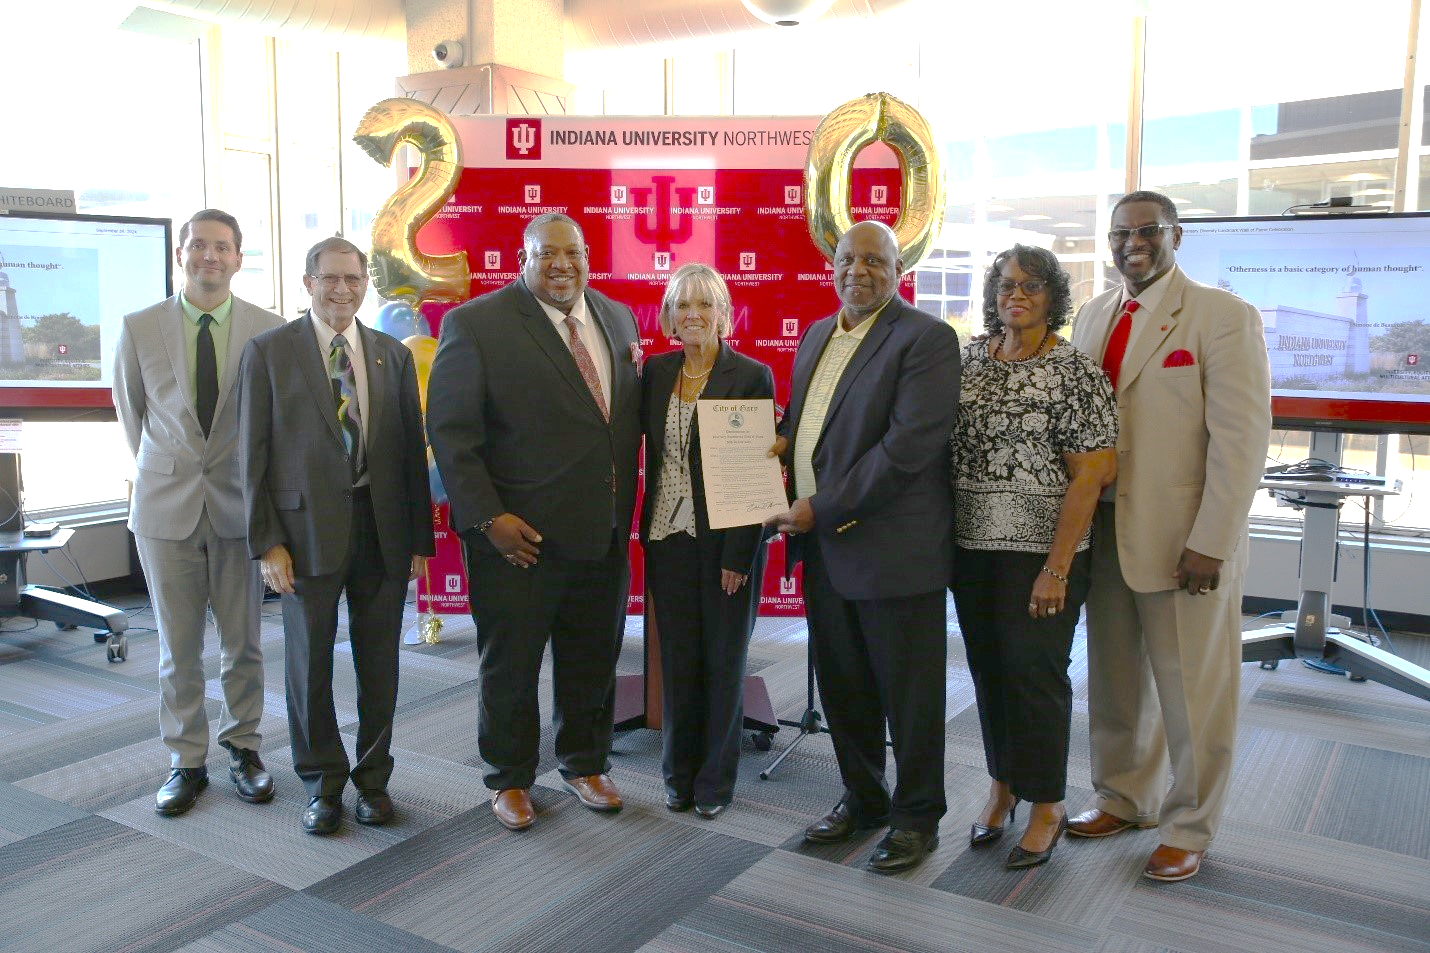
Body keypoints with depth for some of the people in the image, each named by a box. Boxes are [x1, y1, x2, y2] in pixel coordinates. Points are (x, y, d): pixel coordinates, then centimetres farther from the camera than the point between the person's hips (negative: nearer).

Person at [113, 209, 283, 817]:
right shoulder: (139, 328, 0)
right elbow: (129, 409, 13)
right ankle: (185, 762, 22)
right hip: (166, 504, 1)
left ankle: (242, 748, 26)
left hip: (240, 503, 0)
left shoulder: (269, 330, -4)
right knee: (177, 647, 9)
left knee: (243, 642, 9)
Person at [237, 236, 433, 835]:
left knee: (380, 662, 10)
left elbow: (412, 449, 8)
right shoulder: (268, 352, 0)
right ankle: (322, 782, 27)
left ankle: (373, 777, 27)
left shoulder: (393, 355, 8)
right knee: (310, 662, 8)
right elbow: (253, 453, -1)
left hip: (384, 528, 2)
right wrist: (266, 541, -8)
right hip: (308, 527, -2)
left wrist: (421, 539, 5)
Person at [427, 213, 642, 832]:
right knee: (509, 665, 11)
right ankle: (509, 779, 32)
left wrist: (625, 511, 8)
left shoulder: (617, 317, 8)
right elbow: (451, 431, -11)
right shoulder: (475, 324, -9)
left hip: (605, 534, 5)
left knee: (594, 660, 17)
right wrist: (487, 516, -17)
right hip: (519, 536, -5)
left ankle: (584, 764, 38)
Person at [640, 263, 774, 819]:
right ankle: (680, 773, 28)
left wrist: (740, 554, -14)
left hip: (725, 541, -3)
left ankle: (715, 780, 23)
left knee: (723, 662, 9)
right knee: (678, 659, 12)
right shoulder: (656, 372, 6)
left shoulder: (751, 376, -7)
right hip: (669, 538, 4)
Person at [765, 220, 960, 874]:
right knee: (842, 689, 18)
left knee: (908, 693, 7)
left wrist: (823, 509, -19)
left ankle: (916, 817, 24)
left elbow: (910, 445, -20)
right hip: (823, 548, 8)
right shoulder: (816, 336, 15)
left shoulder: (925, 339, -11)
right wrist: (784, 441, 3)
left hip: (892, 550, -7)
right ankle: (861, 797, 36)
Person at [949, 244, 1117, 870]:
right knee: (988, 667, 14)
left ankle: (1046, 806, 21)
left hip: (1041, 551, -5)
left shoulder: (1073, 370, -9)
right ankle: (1003, 782, 33)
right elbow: (937, 440, 13)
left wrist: (1057, 568, -17)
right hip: (971, 544, 5)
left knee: (1035, 672, 3)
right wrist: (942, 537, 6)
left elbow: (1091, 474, -13)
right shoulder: (968, 357, 7)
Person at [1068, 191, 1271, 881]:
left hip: (1183, 539, -5)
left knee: (1191, 689, 5)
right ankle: (1124, 799, 33)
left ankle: (1189, 828, 23)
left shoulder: (1223, 317, -7)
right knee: (1114, 679, 15)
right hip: (1103, 531, 6)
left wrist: (1210, 543, -17)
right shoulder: (1092, 317, 12)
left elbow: (1242, 438, -12)